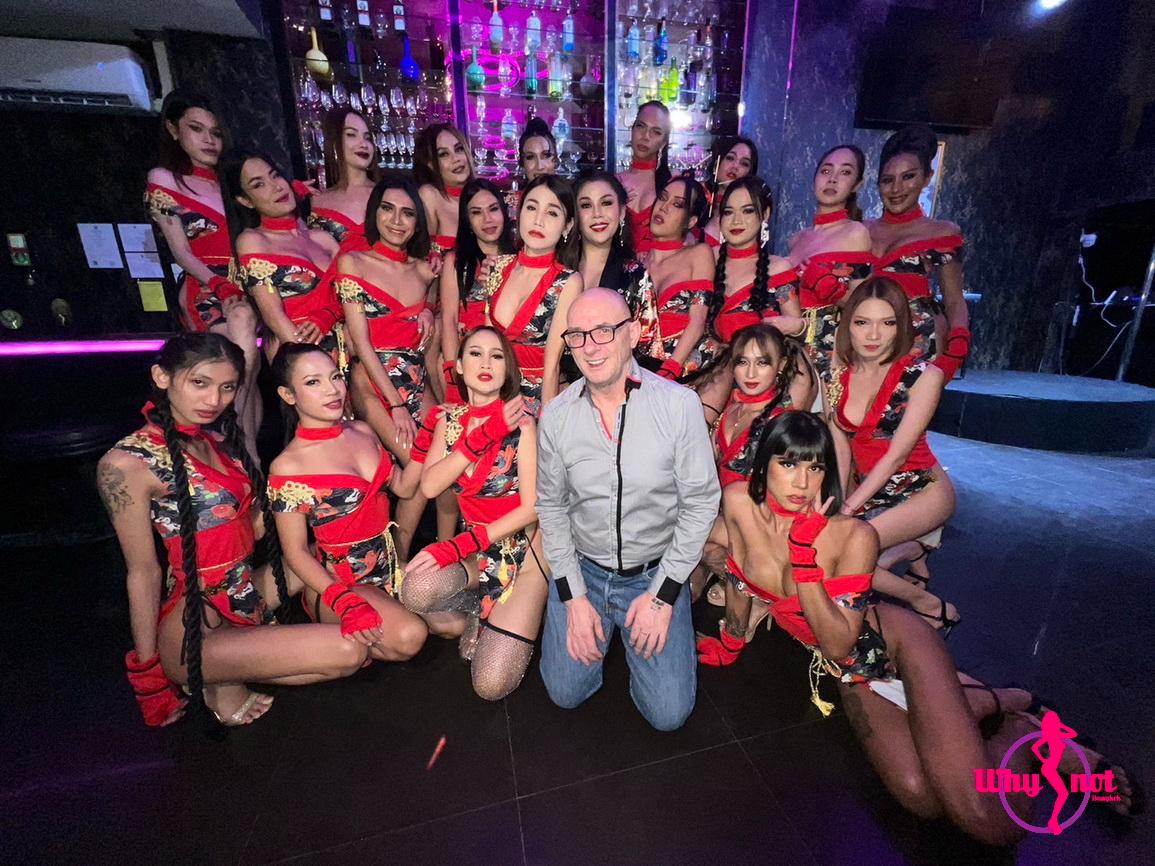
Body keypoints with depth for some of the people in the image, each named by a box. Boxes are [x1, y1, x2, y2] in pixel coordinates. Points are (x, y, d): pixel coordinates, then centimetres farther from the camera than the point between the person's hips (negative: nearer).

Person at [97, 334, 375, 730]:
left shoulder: (219, 439, 5)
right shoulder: (128, 463, -17)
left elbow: (256, 529, 3)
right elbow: (144, 572, -13)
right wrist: (147, 669, -4)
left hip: (246, 592, 8)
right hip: (195, 626, -8)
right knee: (349, 651, -20)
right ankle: (222, 681, 5)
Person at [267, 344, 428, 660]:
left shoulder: (363, 432, 3)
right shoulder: (287, 467, -13)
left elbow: (404, 486, 8)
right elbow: (295, 552, -10)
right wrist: (344, 601, -23)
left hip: (389, 565, 6)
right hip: (336, 583, -6)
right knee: (409, 636, -29)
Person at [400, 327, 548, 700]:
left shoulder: (519, 421, -14)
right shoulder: (450, 419, 0)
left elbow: (531, 508, -16)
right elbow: (429, 486, -13)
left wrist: (461, 545, -20)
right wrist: (482, 436, -22)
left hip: (523, 551, -4)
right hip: (474, 550, 4)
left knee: (491, 686, -10)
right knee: (416, 591, -29)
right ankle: (475, 609, 5)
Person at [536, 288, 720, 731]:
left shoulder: (679, 404, -18)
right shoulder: (556, 415, -10)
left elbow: (701, 502, -11)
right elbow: (551, 506, -1)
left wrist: (663, 593, -12)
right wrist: (573, 596, -5)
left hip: (657, 570, -1)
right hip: (582, 567, 2)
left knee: (668, 712, -1)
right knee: (566, 692, 6)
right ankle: (596, 624, 33)